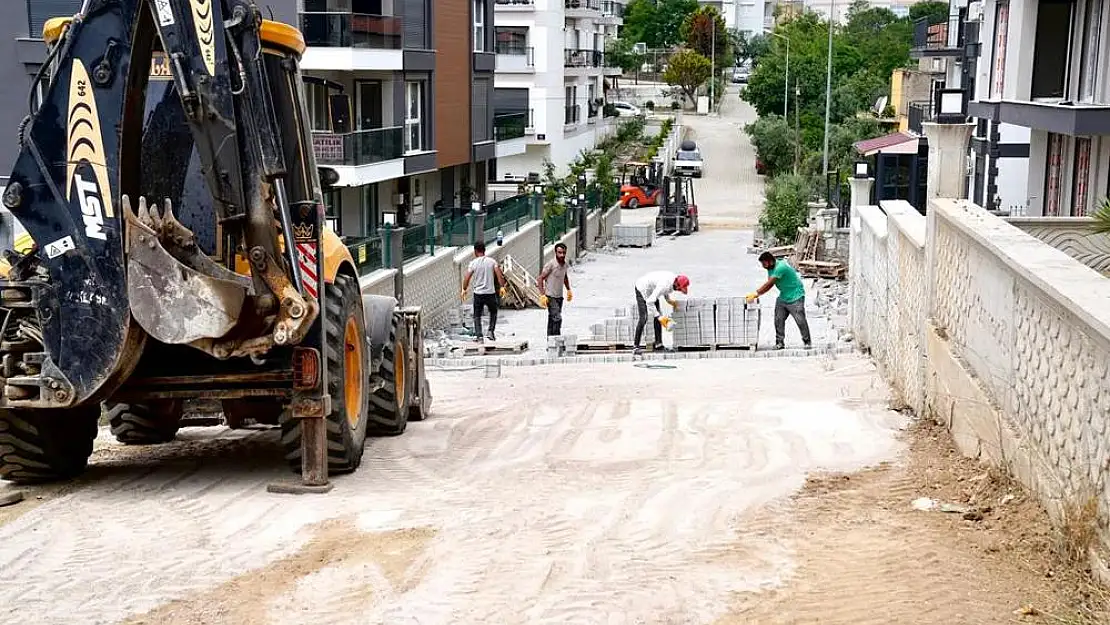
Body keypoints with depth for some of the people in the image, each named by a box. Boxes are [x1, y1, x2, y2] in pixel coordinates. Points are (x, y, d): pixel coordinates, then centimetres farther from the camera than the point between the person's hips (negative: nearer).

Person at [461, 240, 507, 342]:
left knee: (477, 316, 9)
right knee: (493, 312, 23)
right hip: (490, 292, 1)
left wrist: (464, 290, 8)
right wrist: (502, 287, 4)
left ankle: (479, 336, -1)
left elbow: (467, 278, -5)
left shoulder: (473, 263, -4)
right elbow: (499, 275, -5)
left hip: (478, 293, -1)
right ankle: (491, 331, 10)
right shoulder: (492, 261, 0)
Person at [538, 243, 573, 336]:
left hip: (559, 296, 7)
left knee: (552, 320, 14)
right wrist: (542, 295, -20)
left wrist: (569, 290, 19)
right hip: (551, 297, -7)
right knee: (557, 318, -16)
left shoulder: (565, 264, 3)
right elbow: (541, 278, -15)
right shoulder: (551, 265, -19)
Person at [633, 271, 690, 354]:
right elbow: (649, 301, -38)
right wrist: (659, 316, -36)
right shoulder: (665, 285, -38)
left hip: (651, 290, 9)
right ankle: (636, 346, -17)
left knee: (658, 316, 1)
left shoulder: (674, 278, -12)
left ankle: (658, 344, 3)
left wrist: (668, 299, 0)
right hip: (642, 290, -9)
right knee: (644, 318, -19)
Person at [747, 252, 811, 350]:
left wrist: (755, 294, -28)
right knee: (778, 320, 0)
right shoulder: (770, 268, 2)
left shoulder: (780, 267, -28)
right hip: (783, 297, 8)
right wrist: (756, 294, -14)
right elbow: (769, 285, -1)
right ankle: (780, 342, 4)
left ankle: (807, 342, 8)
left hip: (795, 296, -8)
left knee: (800, 320, -5)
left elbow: (769, 283, -30)